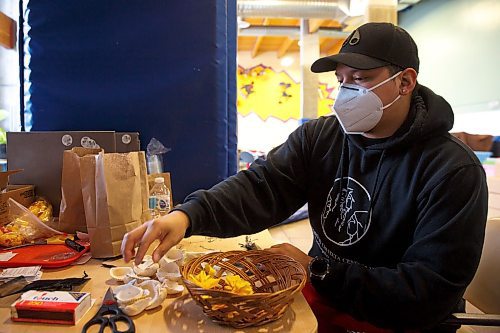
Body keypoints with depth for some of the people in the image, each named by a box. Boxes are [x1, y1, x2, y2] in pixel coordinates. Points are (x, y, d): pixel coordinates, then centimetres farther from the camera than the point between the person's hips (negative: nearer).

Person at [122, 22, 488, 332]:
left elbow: (432, 292, -20)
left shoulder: (454, 172, -17)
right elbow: (261, 186, -16)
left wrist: (316, 271, -22)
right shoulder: (318, 137, -3)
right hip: (320, 301, 4)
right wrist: (187, 215, -33)